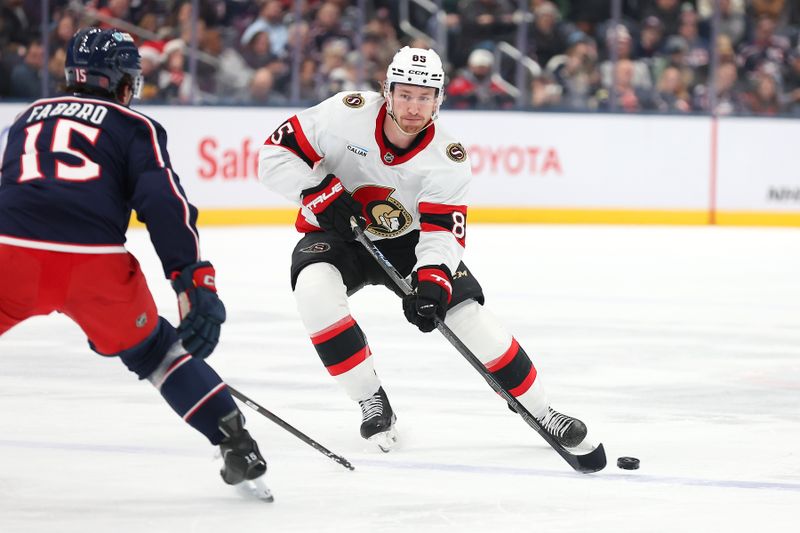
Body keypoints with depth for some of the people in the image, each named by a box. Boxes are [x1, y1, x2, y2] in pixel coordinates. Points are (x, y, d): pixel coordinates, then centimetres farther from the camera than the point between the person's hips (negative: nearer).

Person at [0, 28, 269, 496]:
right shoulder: (136, 128, 15)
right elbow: (165, 203, 0)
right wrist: (196, 281, -3)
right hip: (95, 263, -1)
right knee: (155, 350, 20)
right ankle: (237, 444, 16)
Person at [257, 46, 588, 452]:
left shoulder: (447, 159, -18)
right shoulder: (346, 115, -23)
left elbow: (443, 233, -22)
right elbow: (275, 153, -17)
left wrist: (432, 282, -41)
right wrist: (321, 193, -31)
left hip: (407, 241, 1)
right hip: (337, 235, -1)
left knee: (466, 311, -15)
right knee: (314, 288, -34)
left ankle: (542, 413, 3)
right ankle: (372, 404, -19)